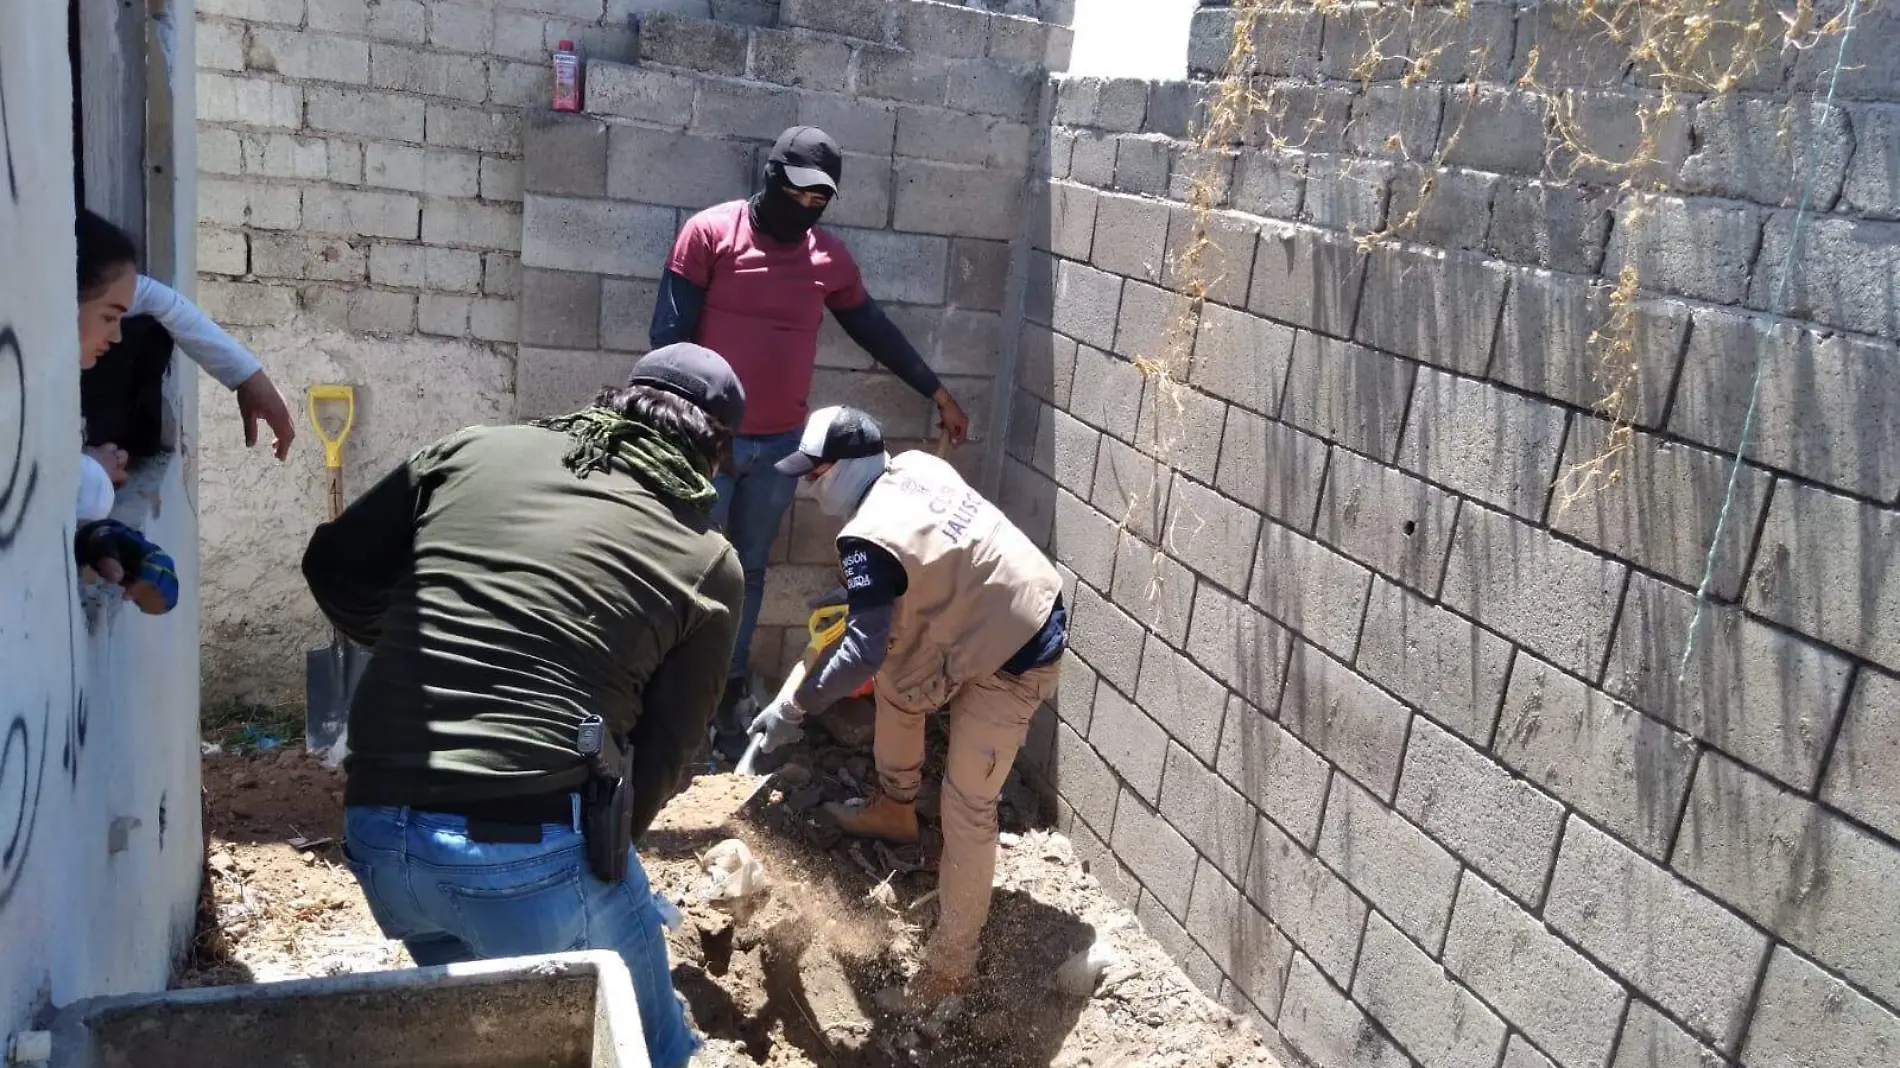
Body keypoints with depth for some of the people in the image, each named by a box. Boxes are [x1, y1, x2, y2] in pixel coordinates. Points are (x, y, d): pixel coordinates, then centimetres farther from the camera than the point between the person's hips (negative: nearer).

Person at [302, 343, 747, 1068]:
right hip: (533, 848, -4)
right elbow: (665, 751, 2)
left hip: (377, 833, 5)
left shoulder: (475, 451, 8)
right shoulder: (709, 564, 1)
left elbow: (334, 565, 15)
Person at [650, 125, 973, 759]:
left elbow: (873, 328, 18)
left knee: (749, 573, 13)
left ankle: (726, 700, 24)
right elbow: (670, 335, -8)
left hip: (782, 445, 4)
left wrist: (937, 393, 23)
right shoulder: (709, 232, -8)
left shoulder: (830, 256, 5)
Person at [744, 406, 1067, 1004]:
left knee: (967, 804, -6)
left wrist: (793, 709, -24)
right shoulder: (918, 467, 0)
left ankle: (953, 961, 3)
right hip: (1033, 611, 10)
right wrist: (855, 592, 18)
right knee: (897, 684, 27)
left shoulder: (869, 537, -25)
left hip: (1012, 659, -10)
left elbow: (864, 650, -31)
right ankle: (895, 810, 46)